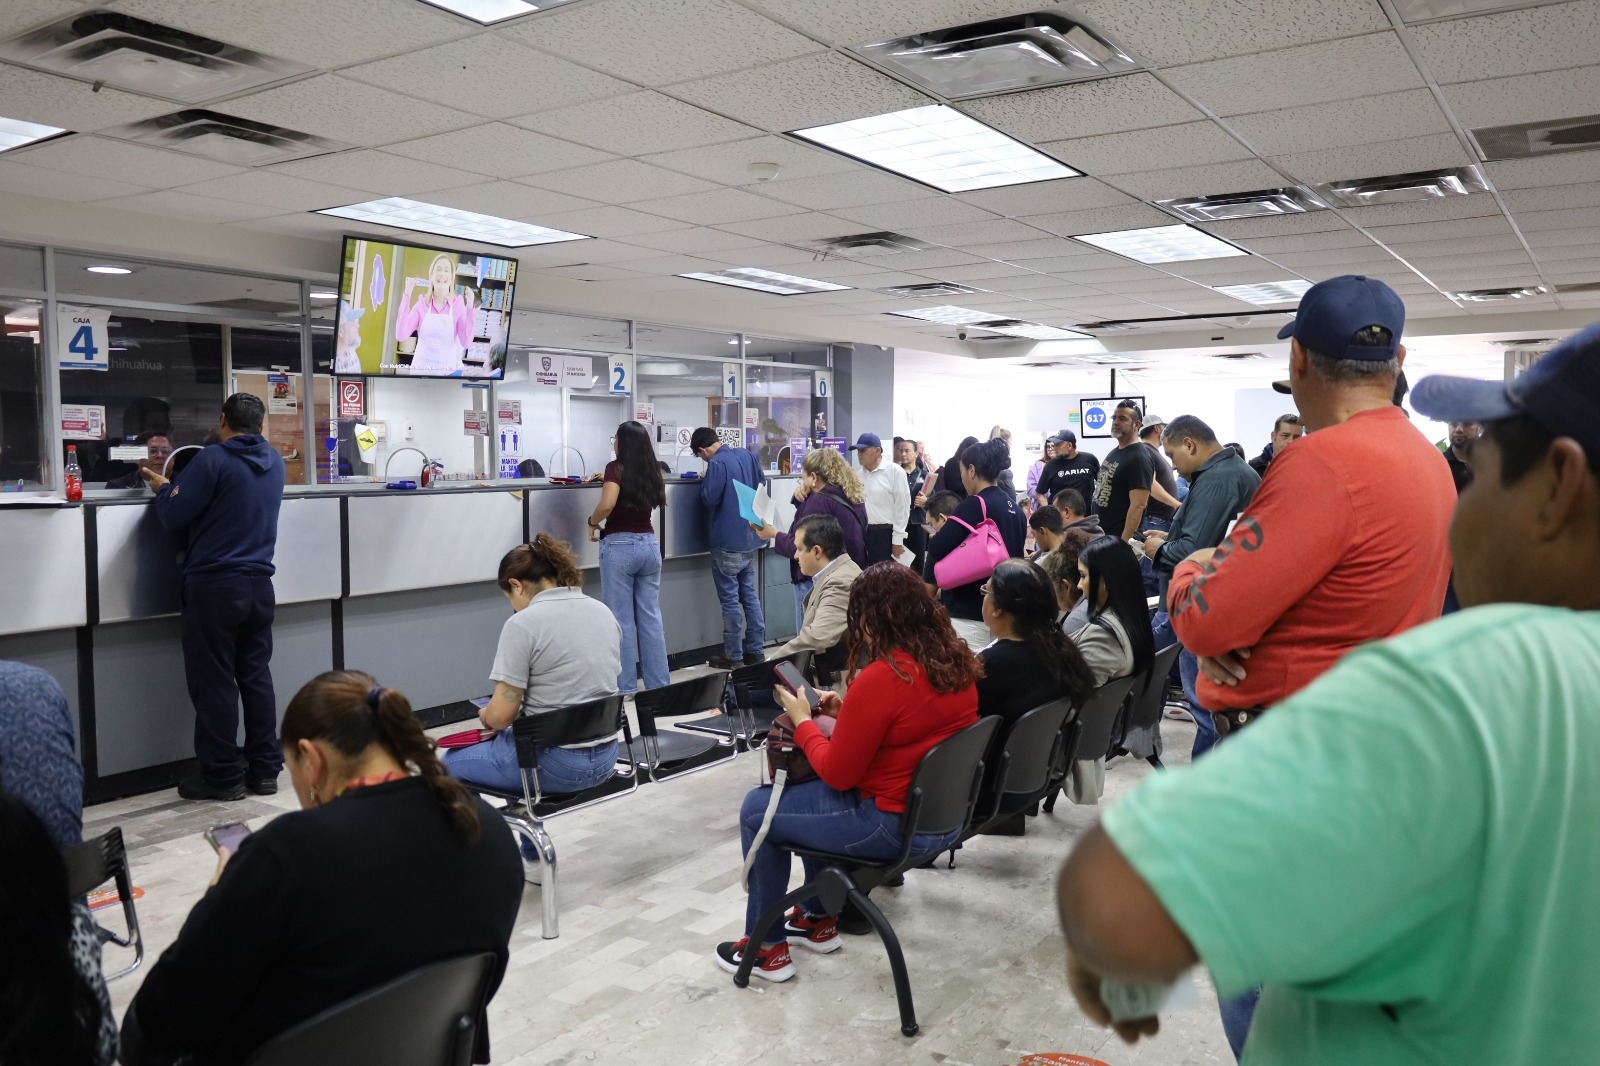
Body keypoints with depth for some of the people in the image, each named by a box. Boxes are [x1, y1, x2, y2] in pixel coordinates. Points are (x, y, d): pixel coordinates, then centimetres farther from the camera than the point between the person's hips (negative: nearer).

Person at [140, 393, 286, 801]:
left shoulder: (213, 458, -12)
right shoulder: (274, 462, 9)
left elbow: (173, 515, -9)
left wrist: (162, 486, 11)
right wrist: (179, 482, 30)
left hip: (214, 587, -6)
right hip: (259, 585, 6)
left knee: (214, 683, 2)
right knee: (256, 677, 11)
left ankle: (223, 776, 8)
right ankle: (265, 769, 15)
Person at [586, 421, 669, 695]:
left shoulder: (616, 467, -9)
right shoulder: (651, 471, 8)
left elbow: (608, 503, -25)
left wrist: (592, 523, -4)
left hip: (619, 546, -5)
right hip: (649, 544, 5)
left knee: (621, 619, 2)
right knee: (651, 618, 9)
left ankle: (625, 687, 8)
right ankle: (659, 684, 13)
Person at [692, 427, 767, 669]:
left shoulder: (717, 464, -18)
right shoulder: (747, 456, 6)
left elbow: (709, 499, -19)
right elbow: (761, 485, 17)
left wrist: (705, 480, -3)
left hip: (727, 542, -7)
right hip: (749, 540, 8)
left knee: (730, 599, 0)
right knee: (750, 595, 13)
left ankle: (732, 656, 6)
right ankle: (755, 650, 18)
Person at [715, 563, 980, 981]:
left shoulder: (879, 678, -26)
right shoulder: (956, 661, -1)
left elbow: (837, 774, -16)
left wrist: (803, 721, -1)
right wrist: (849, 712, 10)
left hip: (897, 825, -9)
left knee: (756, 809, 8)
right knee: (807, 791, 28)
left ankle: (767, 949, 21)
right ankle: (818, 918, 37)